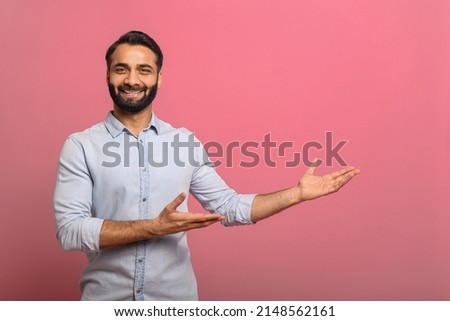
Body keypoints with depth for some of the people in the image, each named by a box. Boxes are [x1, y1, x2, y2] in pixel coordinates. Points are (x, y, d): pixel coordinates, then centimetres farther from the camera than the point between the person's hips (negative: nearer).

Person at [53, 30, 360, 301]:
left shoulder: (186, 141, 2)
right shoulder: (80, 146, -7)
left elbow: (228, 207, 5)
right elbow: (70, 230, -15)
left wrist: (298, 192, -2)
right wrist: (156, 227, -21)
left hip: (176, 297, 2)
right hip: (106, 298, -2)